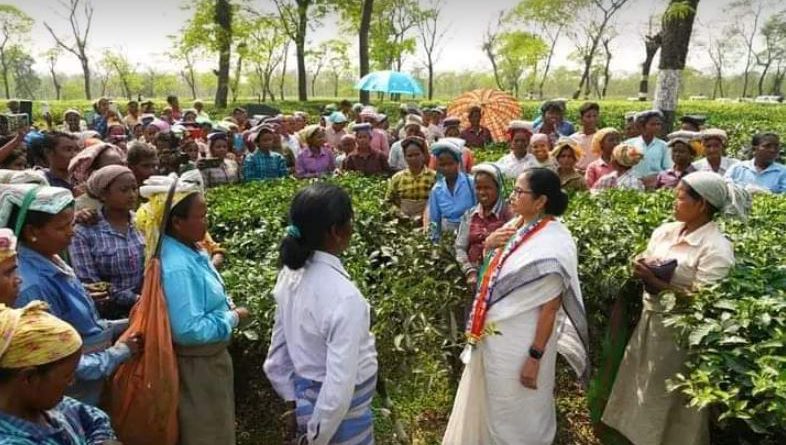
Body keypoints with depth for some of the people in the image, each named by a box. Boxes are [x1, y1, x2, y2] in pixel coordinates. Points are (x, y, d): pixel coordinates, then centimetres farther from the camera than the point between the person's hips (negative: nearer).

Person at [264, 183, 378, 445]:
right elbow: (340, 383, -27)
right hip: (339, 414, -7)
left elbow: (278, 354, 2)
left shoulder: (291, 274, -7)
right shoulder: (344, 296, -30)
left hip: (307, 399, 7)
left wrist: (294, 401, 12)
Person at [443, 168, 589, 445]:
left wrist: (535, 357, -18)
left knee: (514, 412, 14)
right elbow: (496, 275, 14)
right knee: (489, 402, 26)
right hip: (492, 334, 8)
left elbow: (550, 308, -20)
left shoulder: (555, 244, -22)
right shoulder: (517, 225, 1)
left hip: (519, 342, -8)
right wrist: (490, 244, -7)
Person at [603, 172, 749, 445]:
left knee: (667, 400, 9)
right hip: (649, 320, 7)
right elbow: (645, 266, 9)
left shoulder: (717, 248, -18)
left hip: (680, 332, -7)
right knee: (638, 388, 19)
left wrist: (654, 282, -24)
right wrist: (641, 270, -14)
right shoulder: (664, 231, 3)